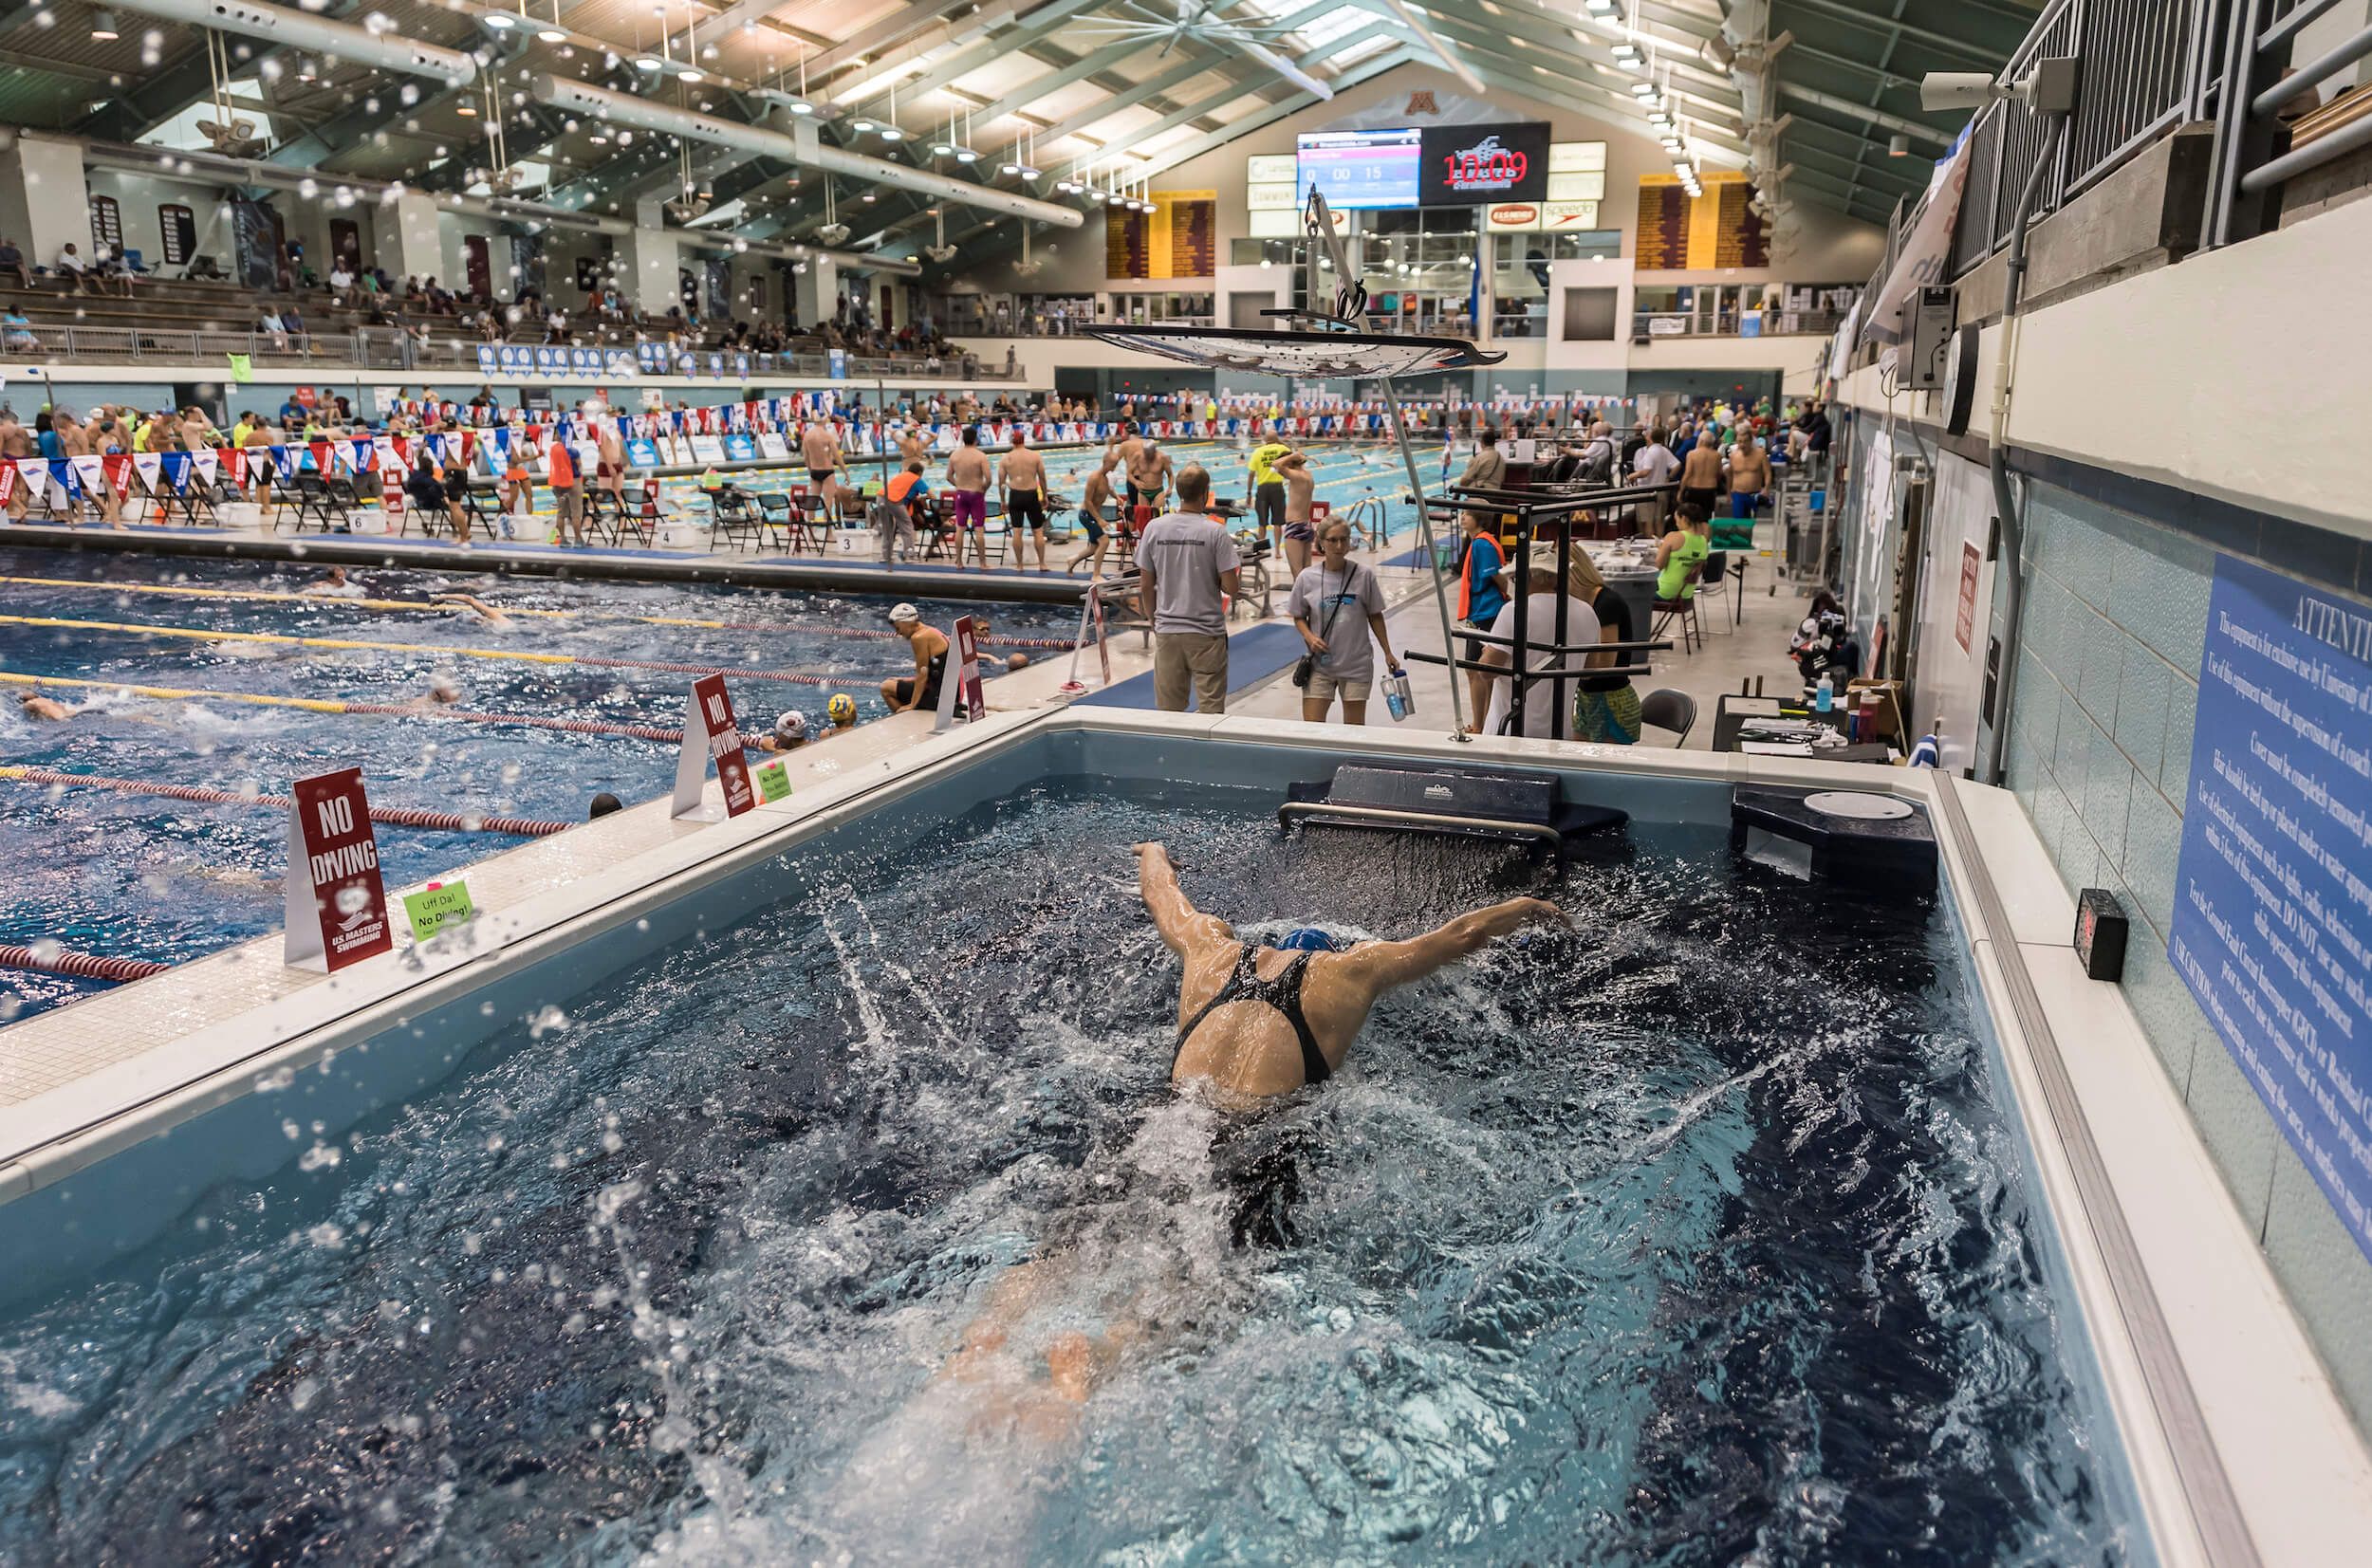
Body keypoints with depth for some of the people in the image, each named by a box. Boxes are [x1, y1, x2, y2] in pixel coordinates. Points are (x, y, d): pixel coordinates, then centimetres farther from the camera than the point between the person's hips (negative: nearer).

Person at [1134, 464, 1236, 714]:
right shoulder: (1215, 531, -10)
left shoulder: (1154, 528, -1)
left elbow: (1145, 586, 3)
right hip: (1207, 632, -3)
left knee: (1168, 711, 10)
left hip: (1167, 630, 3)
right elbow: (1230, 587, -10)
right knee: (1211, 710, 5)